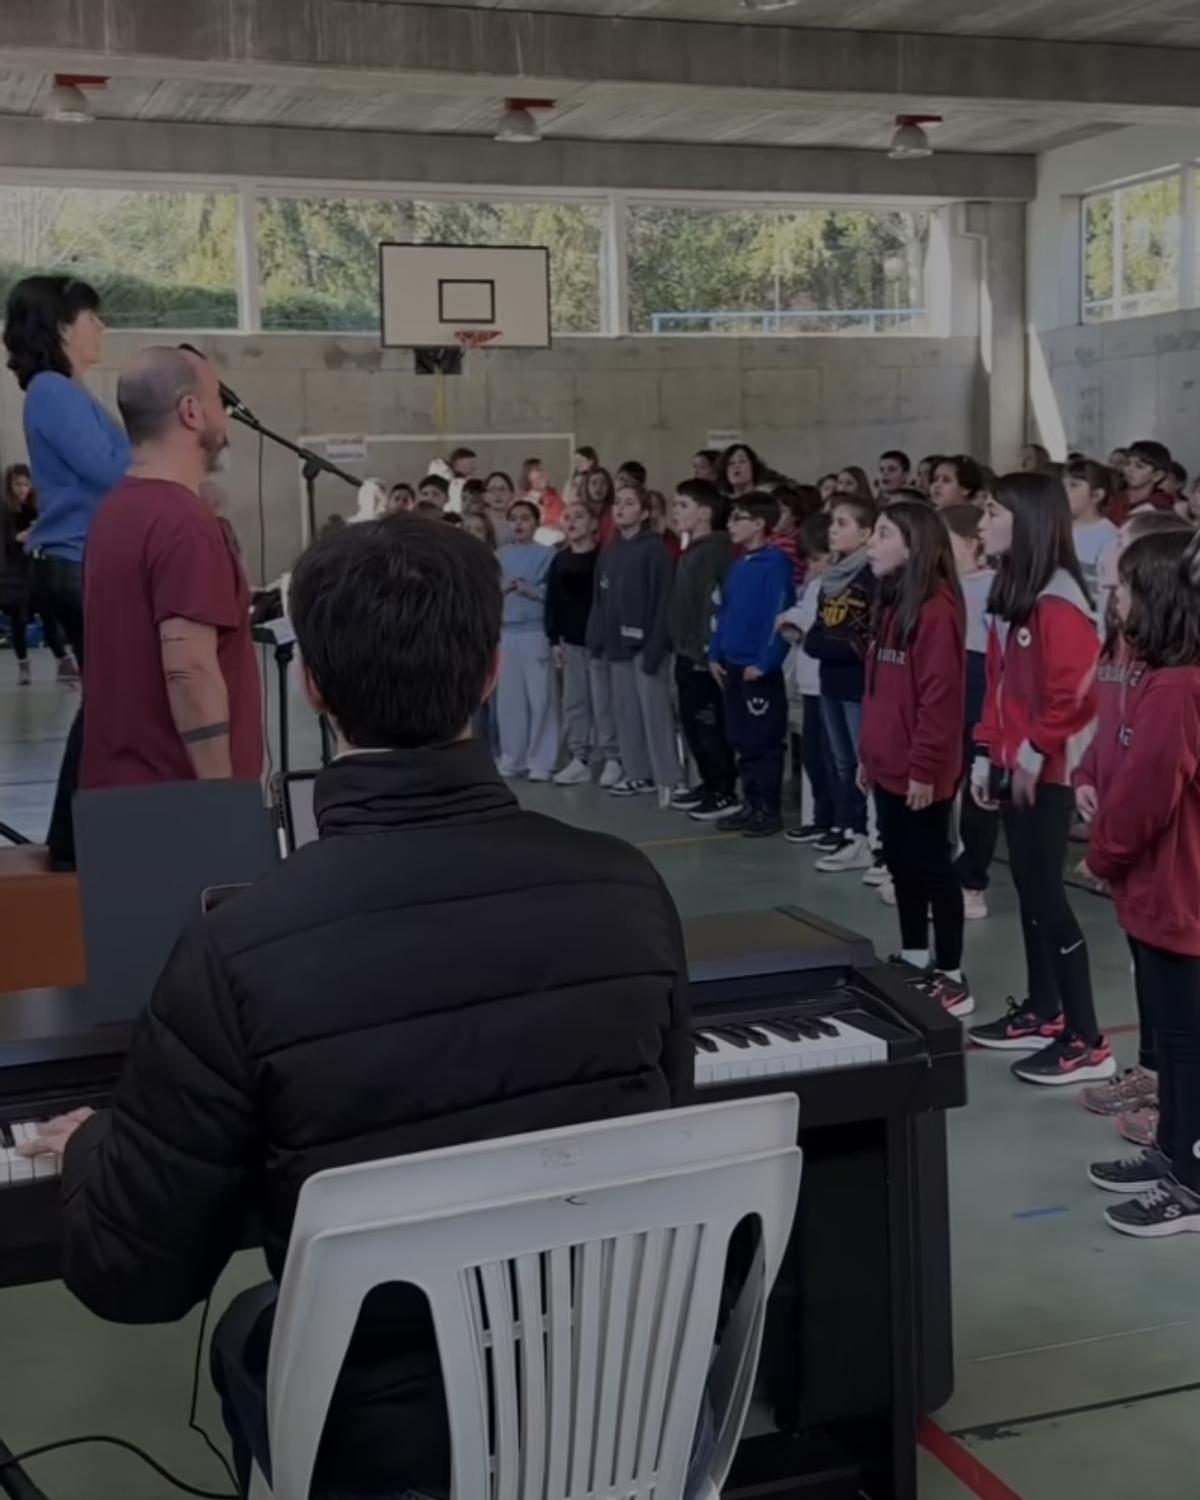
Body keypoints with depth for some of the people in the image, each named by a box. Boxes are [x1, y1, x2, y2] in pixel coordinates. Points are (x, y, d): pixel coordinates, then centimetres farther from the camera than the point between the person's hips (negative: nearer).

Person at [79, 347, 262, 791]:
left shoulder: (114, 510, 11)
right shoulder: (184, 521, -19)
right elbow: (190, 670, -24)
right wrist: (223, 800, -20)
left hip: (122, 782, 9)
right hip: (179, 793, -9)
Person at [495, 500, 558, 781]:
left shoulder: (546, 554, 0)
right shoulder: (499, 555, 12)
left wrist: (530, 590, -17)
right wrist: (501, 588, -9)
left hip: (535, 632, -4)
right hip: (505, 632, 4)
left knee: (539, 696, -4)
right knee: (508, 697, 6)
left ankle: (540, 761, 1)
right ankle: (511, 758, 14)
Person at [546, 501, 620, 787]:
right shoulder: (559, 561, 10)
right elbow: (553, 602, 11)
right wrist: (554, 640, 7)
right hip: (571, 641, 6)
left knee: (603, 701, -4)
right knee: (573, 702, 6)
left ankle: (612, 759, 3)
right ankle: (579, 759, 11)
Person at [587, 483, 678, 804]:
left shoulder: (655, 548, -9)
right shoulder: (610, 549, 14)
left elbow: (662, 599, -14)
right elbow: (600, 599, 15)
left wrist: (654, 647, -19)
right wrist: (597, 638, 6)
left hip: (645, 643, -7)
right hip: (618, 642, 8)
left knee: (655, 711, -7)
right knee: (625, 711, 11)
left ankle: (667, 778, -4)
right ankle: (638, 773, 19)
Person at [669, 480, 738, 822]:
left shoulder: (719, 548, -13)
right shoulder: (690, 551, 17)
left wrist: (714, 647, -21)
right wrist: (679, 643, 17)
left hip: (706, 654, -9)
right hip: (687, 653, 9)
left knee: (711, 725, -5)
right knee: (692, 723, 13)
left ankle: (725, 792, 1)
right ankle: (709, 784, 23)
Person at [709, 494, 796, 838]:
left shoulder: (776, 563, -11)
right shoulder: (737, 566, 14)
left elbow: (779, 616, -16)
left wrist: (764, 662, -19)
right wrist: (716, 653, 12)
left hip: (759, 668, -9)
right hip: (733, 665, 9)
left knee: (764, 742, -2)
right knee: (741, 741, 13)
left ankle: (770, 810, 5)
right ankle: (751, 805, 21)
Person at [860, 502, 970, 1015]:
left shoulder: (937, 608, -17)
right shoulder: (891, 604, 13)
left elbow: (940, 697, -21)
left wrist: (924, 767, -20)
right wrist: (867, 753, 18)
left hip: (919, 772, -9)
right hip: (888, 765, 9)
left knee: (932, 866, -1)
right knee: (901, 863, 16)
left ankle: (950, 976, 9)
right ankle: (913, 960, 29)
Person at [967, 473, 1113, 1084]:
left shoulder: (1059, 602, -18)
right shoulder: (1010, 596, 12)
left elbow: (1074, 694, -22)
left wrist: (1035, 755, -15)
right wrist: (987, 754, 14)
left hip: (1045, 774, -9)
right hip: (1014, 768, 9)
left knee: (1047, 897, -7)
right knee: (1030, 893, 15)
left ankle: (1086, 1042, -1)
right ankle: (1042, 1013, 26)